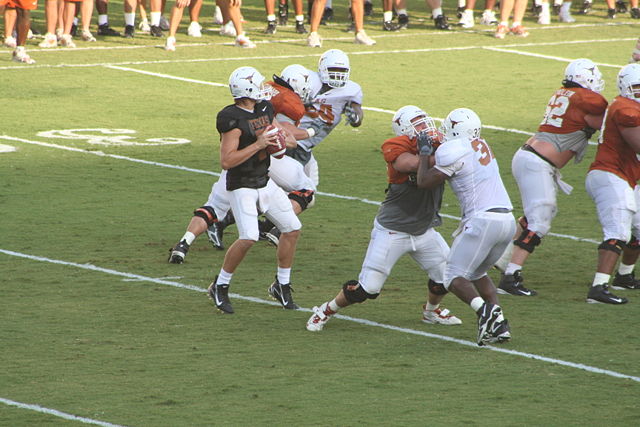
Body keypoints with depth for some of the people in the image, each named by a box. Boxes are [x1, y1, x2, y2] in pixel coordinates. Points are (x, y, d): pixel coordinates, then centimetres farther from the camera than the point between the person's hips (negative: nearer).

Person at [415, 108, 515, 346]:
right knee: (476, 273, 24)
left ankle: (484, 310, -26)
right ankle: (499, 324, 9)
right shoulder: (481, 146, 16)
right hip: (507, 219, 8)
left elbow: (424, 182, -4)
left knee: (454, 277, 0)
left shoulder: (454, 151, -8)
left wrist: (425, 152, 9)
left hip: (483, 219, -8)